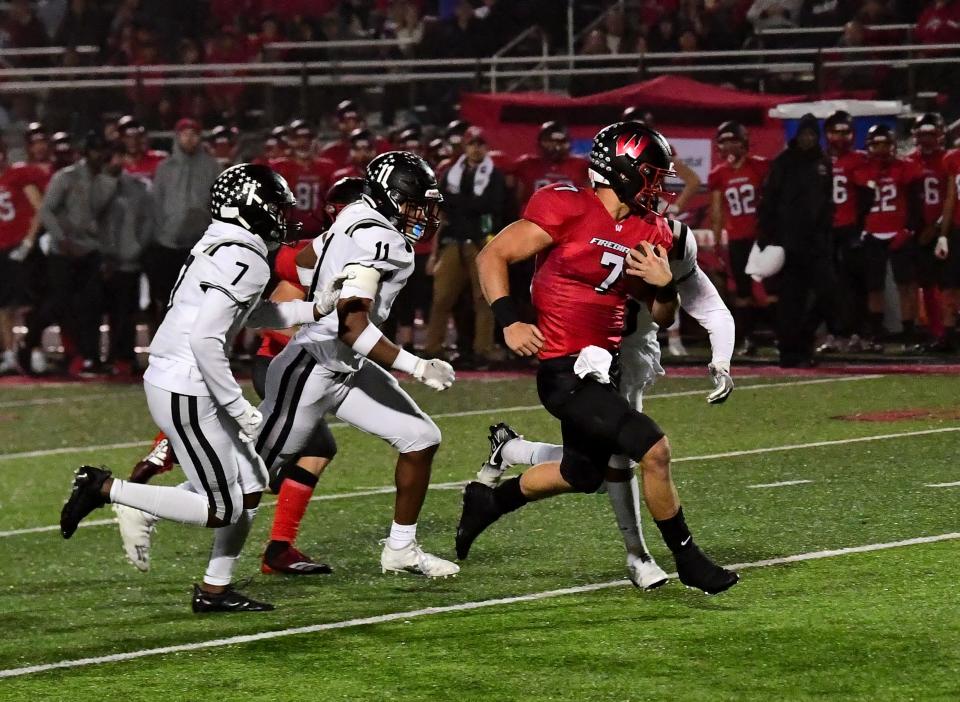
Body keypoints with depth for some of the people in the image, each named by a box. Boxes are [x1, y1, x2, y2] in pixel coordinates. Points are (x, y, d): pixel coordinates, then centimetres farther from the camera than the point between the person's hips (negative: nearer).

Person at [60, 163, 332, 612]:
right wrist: (238, 408, -19)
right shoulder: (244, 263, -18)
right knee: (221, 510, -3)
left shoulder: (218, 249, 12)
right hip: (187, 395, -10)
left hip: (170, 380, 10)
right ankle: (105, 489, -2)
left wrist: (316, 310, 29)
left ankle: (216, 590, 19)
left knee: (250, 486, 14)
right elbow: (206, 340, -26)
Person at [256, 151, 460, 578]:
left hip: (347, 369, 10)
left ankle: (401, 549, 17)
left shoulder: (358, 218, 5)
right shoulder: (375, 241, -23)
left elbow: (304, 261, 18)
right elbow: (352, 327, -29)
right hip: (310, 371, -10)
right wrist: (418, 368, -27)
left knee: (421, 439, 6)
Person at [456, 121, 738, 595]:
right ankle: (687, 560, 0)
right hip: (566, 372, -9)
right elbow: (493, 256, -11)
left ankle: (488, 500, 44)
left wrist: (665, 285, -7)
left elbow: (662, 317, 14)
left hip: (601, 368, 9)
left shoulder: (649, 232, 8)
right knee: (654, 450, -15)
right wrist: (509, 321, -22)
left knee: (583, 476, 24)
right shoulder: (568, 209, -15)